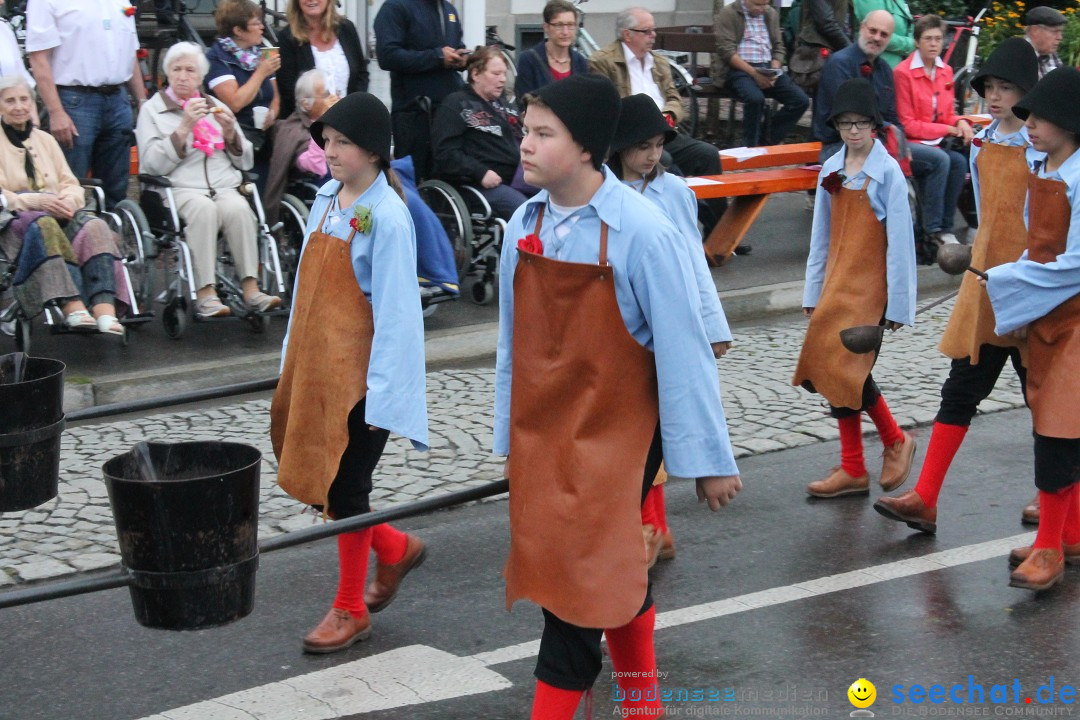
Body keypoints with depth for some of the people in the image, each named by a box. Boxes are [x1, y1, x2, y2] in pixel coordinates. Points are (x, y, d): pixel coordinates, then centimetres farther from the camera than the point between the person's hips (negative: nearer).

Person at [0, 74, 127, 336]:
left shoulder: (45, 140, 25)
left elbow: (71, 185, 17)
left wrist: (68, 200, -8)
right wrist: (36, 201, -20)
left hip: (57, 212, 4)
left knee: (94, 226, -30)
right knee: (43, 226, -40)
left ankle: (105, 312, -48)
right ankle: (72, 307, -52)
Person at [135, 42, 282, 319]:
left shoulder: (217, 107, 24)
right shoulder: (152, 109, 13)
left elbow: (245, 162, 20)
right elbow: (153, 164, -3)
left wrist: (230, 134, 1)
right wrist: (184, 128, -10)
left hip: (225, 187, 3)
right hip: (180, 189, -3)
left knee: (238, 207, -32)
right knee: (203, 208, -36)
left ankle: (250, 288, -34)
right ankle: (205, 293, -38)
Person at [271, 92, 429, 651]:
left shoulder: (386, 216, -16)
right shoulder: (326, 199, 7)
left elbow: (394, 310, -17)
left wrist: (381, 388, -18)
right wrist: (292, 357, 16)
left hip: (358, 372, -8)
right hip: (314, 364, 8)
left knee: (343, 487, 2)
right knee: (308, 477, 12)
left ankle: (350, 610, 19)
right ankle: (396, 549, 34)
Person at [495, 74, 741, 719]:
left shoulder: (642, 233, -18)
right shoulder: (524, 227, -1)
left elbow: (682, 351, -13)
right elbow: (514, 343, 7)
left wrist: (708, 456, -9)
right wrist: (510, 437, 12)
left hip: (614, 435, -5)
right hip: (540, 434, 5)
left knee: (584, 576, -7)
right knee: (614, 572, 17)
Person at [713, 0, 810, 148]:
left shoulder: (772, 14, 16)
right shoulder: (728, 14, -3)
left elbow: (778, 47, 15)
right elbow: (727, 50, -11)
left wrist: (774, 72, -6)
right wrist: (754, 73, -20)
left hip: (768, 69, 6)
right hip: (739, 69, -6)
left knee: (801, 100, -14)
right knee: (755, 98, -36)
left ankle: (769, 142, -3)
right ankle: (751, 146, -18)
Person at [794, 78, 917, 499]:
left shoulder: (887, 172, -10)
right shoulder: (831, 171, 7)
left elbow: (899, 241, -10)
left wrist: (898, 303, -11)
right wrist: (813, 291, 10)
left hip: (870, 286, -6)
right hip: (837, 282, 6)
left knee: (847, 365, -13)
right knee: (831, 369, 4)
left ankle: (896, 441, 11)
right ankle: (852, 469, 13)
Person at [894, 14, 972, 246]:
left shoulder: (946, 71, 12)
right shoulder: (903, 73, -8)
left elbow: (948, 115, 17)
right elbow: (907, 125, -9)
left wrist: (960, 123, -7)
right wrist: (949, 130, -13)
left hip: (941, 140, 6)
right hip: (914, 142, -6)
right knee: (956, 162, -31)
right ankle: (943, 228, -18)